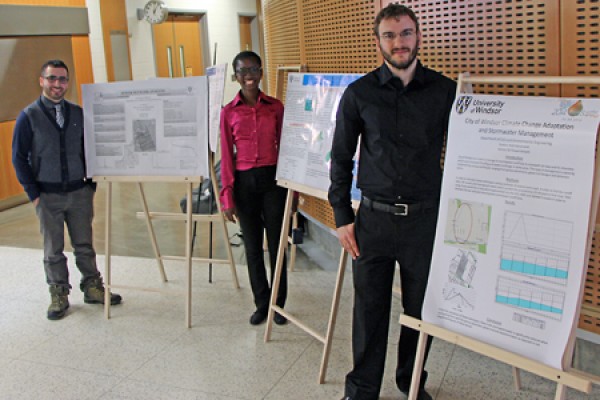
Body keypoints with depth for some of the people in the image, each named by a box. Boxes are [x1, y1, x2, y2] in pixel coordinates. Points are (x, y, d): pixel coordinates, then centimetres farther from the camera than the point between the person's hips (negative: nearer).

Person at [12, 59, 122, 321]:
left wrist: (91, 184, 5)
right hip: (47, 196, -2)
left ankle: (92, 288, 24)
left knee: (84, 245, 11)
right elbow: (19, 157, -2)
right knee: (53, 250, 8)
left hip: (79, 192, 2)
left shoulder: (78, 113, 4)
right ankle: (59, 295, 21)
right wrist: (33, 194, -6)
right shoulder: (28, 116, -4)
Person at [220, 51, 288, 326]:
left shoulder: (276, 107, 2)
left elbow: (284, 146, 6)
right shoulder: (228, 112, 2)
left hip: (273, 179, 0)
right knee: (252, 246, 9)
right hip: (245, 182, 0)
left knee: (276, 244, 6)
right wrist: (227, 197, -1)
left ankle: (279, 304, 21)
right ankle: (262, 304, 24)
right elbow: (227, 156, 2)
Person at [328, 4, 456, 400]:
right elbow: (341, 158, 5)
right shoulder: (359, 93, 0)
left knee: (421, 308, 13)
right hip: (373, 218, 0)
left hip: (426, 218, 1)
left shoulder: (445, 90, 0)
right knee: (369, 309, 8)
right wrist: (343, 217, 1)